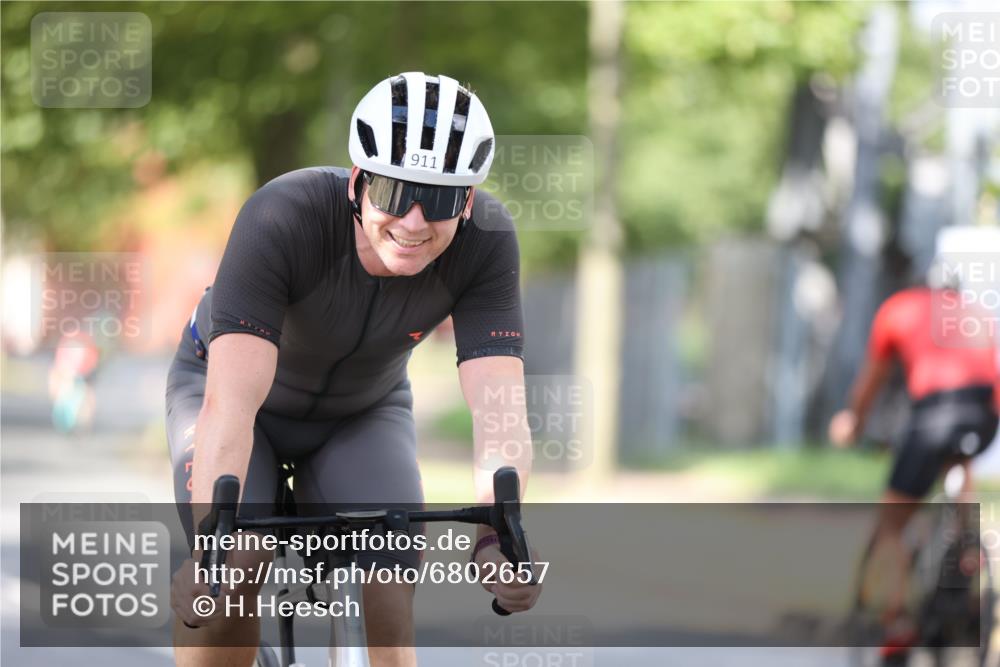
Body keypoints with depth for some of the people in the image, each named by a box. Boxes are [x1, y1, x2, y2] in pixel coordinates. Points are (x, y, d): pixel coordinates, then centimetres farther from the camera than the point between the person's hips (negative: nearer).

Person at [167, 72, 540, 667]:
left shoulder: (486, 240, -30)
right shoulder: (282, 220, -38)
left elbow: (498, 406, -36)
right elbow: (231, 402, -45)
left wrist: (498, 535, -54)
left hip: (363, 411, 2)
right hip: (226, 382, -2)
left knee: (390, 608, -19)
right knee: (236, 571, -27)